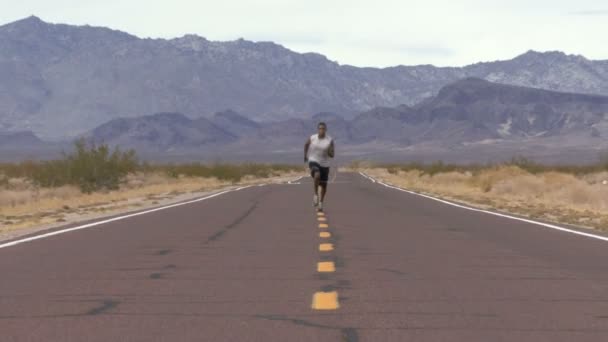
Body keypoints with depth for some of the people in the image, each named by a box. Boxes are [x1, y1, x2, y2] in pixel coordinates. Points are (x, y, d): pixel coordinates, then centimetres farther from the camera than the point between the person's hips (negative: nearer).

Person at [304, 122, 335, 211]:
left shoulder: (330, 140, -6)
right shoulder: (312, 138, -6)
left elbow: (332, 155, -6)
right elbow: (306, 145, 16)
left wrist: (329, 152, -27)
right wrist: (305, 155, 20)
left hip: (324, 164, 2)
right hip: (313, 161, -2)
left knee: (323, 184, 7)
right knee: (317, 175, -33)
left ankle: (321, 203, 27)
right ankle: (316, 194, -14)